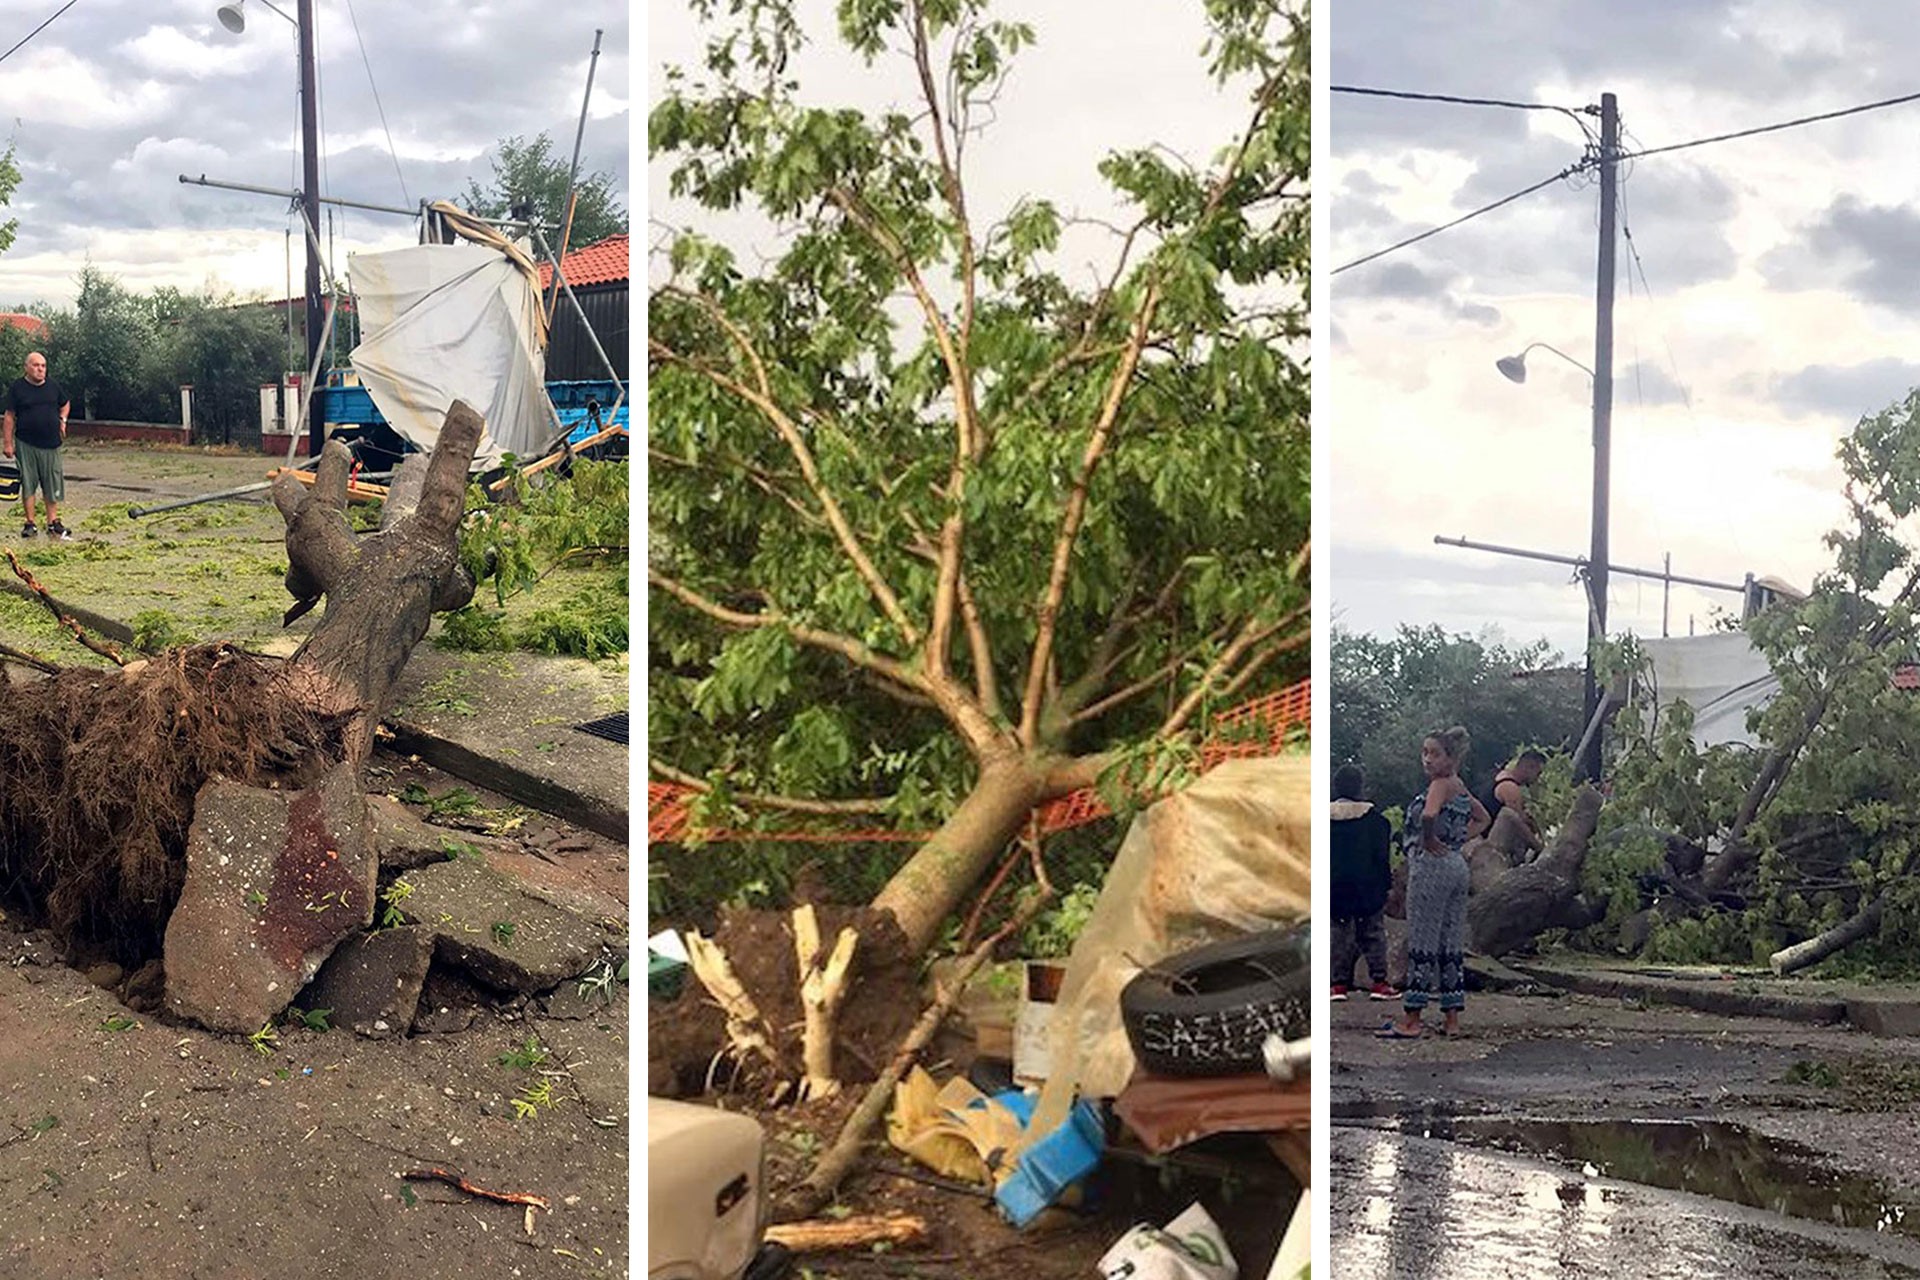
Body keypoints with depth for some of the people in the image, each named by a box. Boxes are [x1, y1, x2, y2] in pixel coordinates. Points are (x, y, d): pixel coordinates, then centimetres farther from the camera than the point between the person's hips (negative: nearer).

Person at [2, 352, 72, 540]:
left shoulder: (53, 386, 7)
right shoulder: (17, 388, -2)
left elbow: (65, 404, 27)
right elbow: (9, 417, -1)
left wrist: (62, 420, 7)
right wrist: (7, 443, -5)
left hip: (51, 444, 3)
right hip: (26, 445, -3)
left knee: (53, 485, 5)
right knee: (27, 484, 1)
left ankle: (53, 523, 12)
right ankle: (30, 523, 8)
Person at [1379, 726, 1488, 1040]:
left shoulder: (1440, 784, -13)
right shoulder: (1459, 786, 13)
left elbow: (1429, 815, -33)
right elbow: (1482, 818, 28)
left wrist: (1428, 840, -16)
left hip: (1431, 864, -9)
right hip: (1456, 864, 9)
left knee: (1422, 943, -4)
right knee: (1451, 944, 10)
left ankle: (1411, 1019, -1)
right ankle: (1452, 1018, 12)